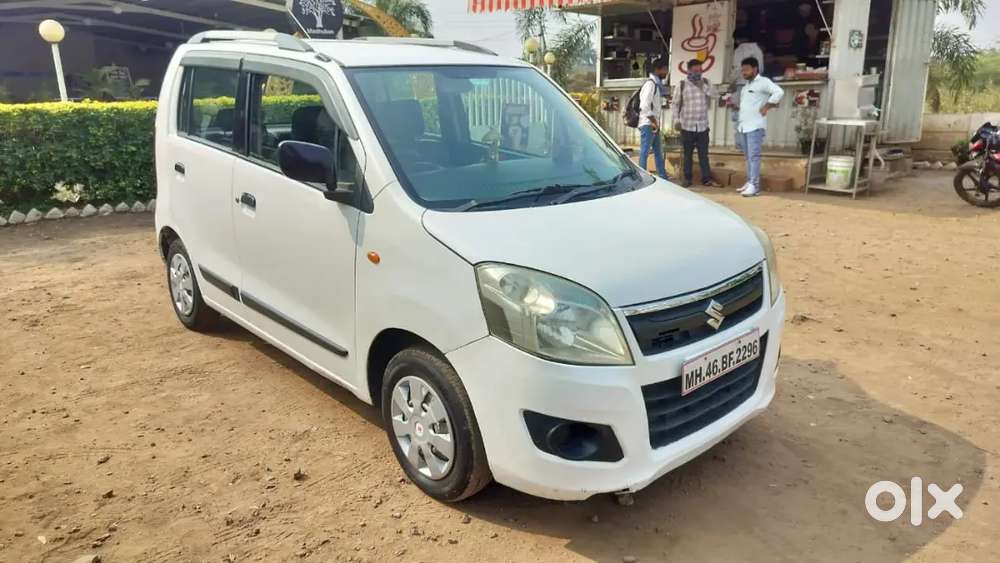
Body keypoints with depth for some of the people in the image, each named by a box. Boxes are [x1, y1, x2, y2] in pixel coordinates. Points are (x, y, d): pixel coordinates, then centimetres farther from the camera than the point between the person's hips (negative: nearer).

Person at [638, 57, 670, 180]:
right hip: (647, 124, -10)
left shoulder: (658, 84, 14)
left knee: (658, 151, 14)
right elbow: (644, 106, -23)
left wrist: (656, 122, 12)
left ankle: (663, 176, 21)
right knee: (645, 152, -5)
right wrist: (653, 121, -17)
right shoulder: (650, 84, -15)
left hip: (654, 124, 10)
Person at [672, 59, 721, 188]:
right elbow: (676, 104, 1)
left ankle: (707, 179, 6)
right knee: (688, 154, 5)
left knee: (703, 154, 3)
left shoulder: (705, 82, 7)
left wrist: (703, 85, -13)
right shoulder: (682, 85, -1)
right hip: (687, 126, -2)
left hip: (703, 126, 2)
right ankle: (687, 178, 12)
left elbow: (714, 94, -5)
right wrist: (676, 120, -5)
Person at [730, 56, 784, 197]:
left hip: (755, 126, -8)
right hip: (743, 126, 8)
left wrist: (766, 107, -17)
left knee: (754, 156, -11)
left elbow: (779, 92, -19)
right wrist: (735, 105, 10)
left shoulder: (763, 82, -5)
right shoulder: (746, 86, 22)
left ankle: (754, 186, -12)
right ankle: (749, 182, 16)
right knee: (748, 157, 11)